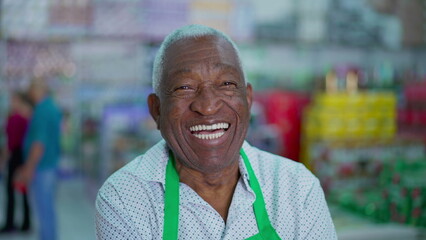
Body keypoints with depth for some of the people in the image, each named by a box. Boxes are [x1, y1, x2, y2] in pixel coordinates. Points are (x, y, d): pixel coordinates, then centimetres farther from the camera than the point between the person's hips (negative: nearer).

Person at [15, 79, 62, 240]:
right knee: (47, 207, 17)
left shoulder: (42, 111, -19)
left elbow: (39, 142, -24)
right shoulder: (53, 108, 11)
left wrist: (29, 169, -18)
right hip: (50, 165, 10)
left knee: (43, 208, -2)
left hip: (41, 167, -10)